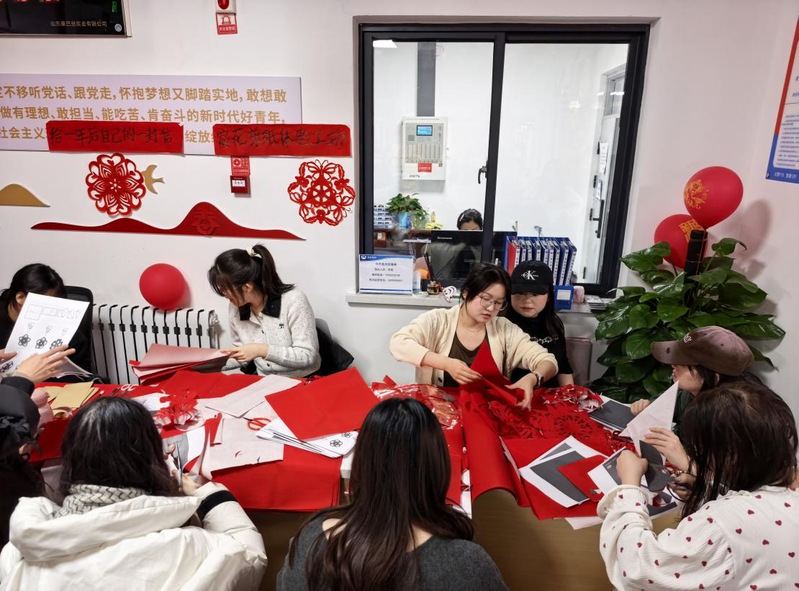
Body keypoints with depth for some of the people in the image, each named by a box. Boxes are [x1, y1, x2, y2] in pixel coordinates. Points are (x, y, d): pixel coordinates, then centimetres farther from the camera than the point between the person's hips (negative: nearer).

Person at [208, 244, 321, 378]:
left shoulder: (293, 300, -14)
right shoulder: (236, 307, 2)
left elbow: (308, 356, -17)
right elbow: (240, 357, 12)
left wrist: (262, 350, -22)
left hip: (302, 382, -4)